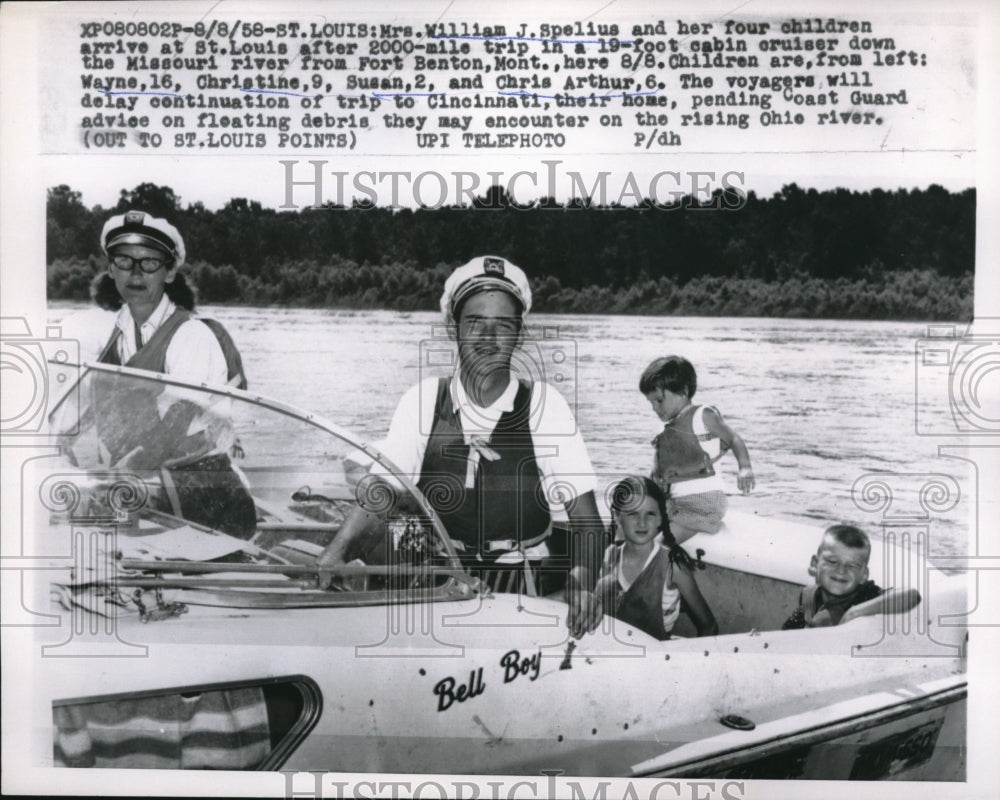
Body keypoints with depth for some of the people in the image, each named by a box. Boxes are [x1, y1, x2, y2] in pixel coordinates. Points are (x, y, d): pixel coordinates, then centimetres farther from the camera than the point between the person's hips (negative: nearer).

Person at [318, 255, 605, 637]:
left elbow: (585, 521, -7)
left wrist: (582, 581, -26)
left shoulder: (544, 404, -5)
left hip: (530, 593, -1)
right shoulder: (424, 399, 1)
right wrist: (334, 556, -21)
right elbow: (379, 504, -3)